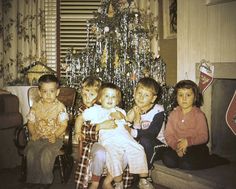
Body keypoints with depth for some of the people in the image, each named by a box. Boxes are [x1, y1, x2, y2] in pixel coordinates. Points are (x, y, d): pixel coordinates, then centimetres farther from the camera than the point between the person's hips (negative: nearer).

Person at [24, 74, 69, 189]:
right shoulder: (35, 106, 6)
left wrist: (54, 135, -19)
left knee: (46, 153, -28)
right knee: (30, 152, -22)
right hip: (38, 137, 4)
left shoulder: (60, 107, -4)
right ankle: (33, 179, -3)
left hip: (54, 138, -3)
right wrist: (33, 134, -7)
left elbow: (63, 125, -7)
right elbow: (30, 122, 10)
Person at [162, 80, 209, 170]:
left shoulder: (199, 115, -4)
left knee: (186, 164, -29)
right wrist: (176, 146, -20)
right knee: (168, 160, -27)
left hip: (196, 147, -2)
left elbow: (204, 137, -8)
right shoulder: (173, 114, 6)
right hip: (176, 146, 3)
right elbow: (168, 134, -1)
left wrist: (188, 141, -23)